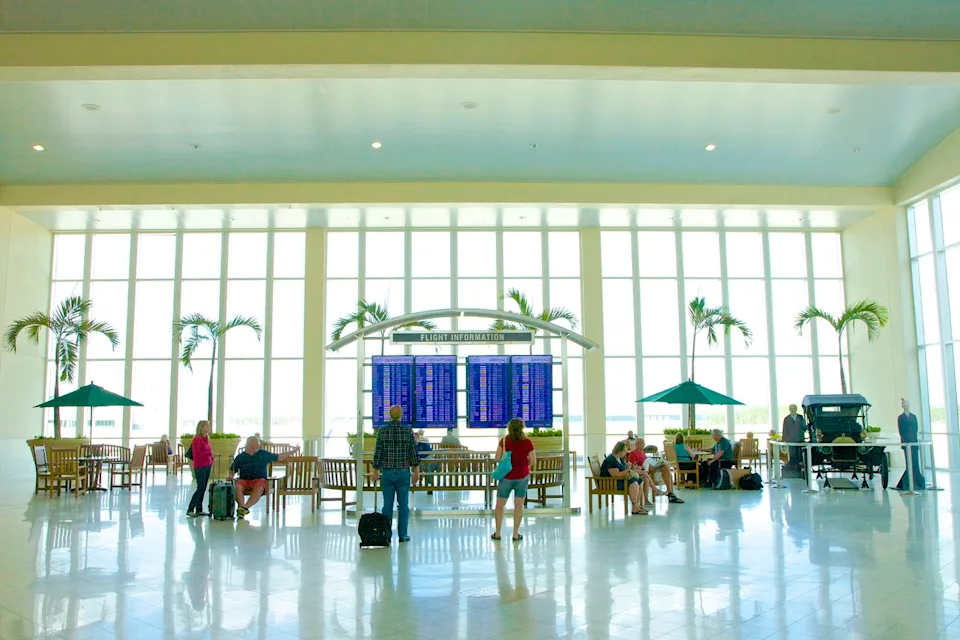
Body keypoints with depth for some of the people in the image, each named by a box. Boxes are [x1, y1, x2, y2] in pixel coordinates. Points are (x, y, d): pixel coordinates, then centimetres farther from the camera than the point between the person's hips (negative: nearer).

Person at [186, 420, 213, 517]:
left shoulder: (206, 438, 12)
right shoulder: (197, 439, -12)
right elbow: (197, 454, -18)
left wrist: (212, 459, 5)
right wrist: (209, 453, -20)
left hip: (207, 466, 8)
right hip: (200, 467, -8)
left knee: (203, 489, 9)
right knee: (200, 488, -8)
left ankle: (199, 509, 15)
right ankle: (190, 510, -2)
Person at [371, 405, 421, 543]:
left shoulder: (382, 431, -3)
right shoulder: (408, 431, -5)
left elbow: (377, 453, -3)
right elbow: (414, 453, -5)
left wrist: (375, 471, 4)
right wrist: (416, 471, 1)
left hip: (387, 472, 1)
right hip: (403, 472, -1)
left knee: (387, 504, 6)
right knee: (403, 504, 5)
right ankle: (402, 535, 7)